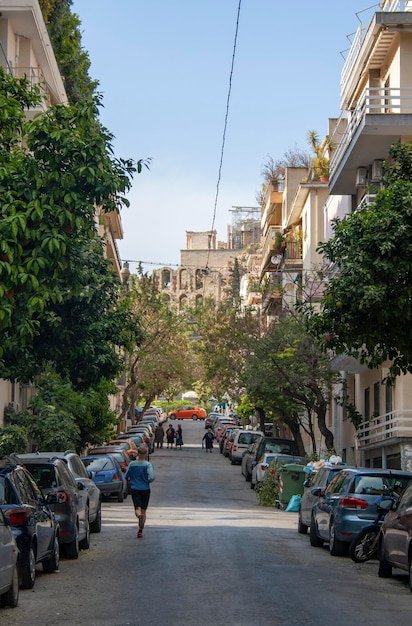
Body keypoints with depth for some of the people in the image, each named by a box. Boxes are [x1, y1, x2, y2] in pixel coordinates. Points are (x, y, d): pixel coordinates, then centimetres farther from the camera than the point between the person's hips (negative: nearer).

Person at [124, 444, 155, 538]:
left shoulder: (132, 464, -3)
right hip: (145, 489, 0)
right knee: (143, 511, 11)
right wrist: (147, 481, 2)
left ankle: (138, 514, -39)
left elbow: (126, 477, 2)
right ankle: (140, 531, 8)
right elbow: (151, 477, -20)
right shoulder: (148, 465, -10)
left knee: (137, 509, -1)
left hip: (134, 489, 0)